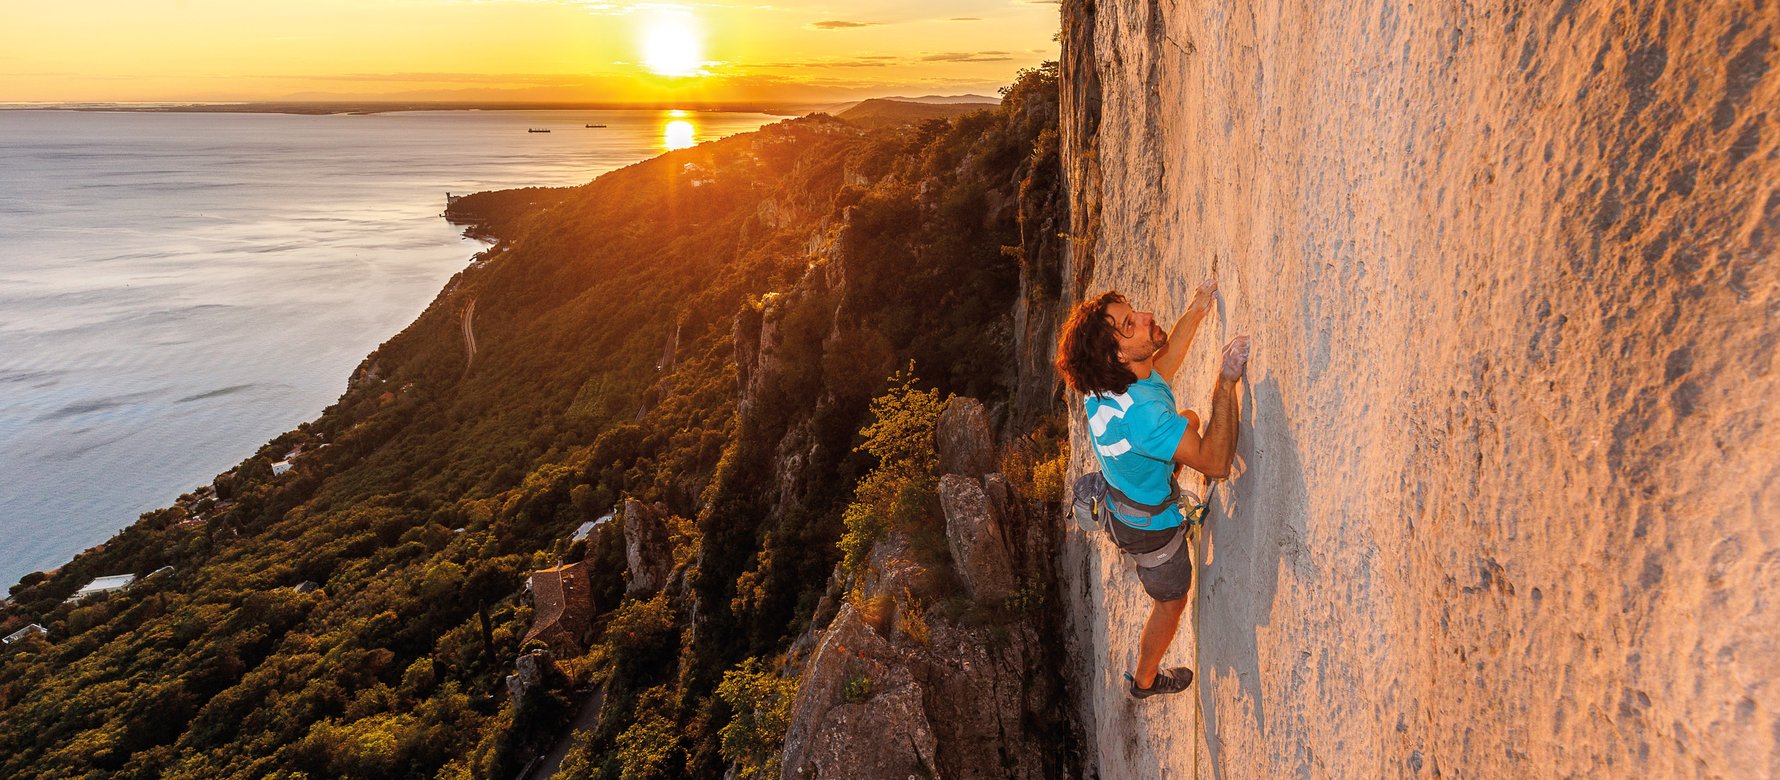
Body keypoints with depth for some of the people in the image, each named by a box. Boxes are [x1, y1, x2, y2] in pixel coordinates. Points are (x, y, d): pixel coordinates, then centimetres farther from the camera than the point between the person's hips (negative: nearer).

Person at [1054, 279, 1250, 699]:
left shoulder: (1107, 378, -18)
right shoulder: (1141, 412, -45)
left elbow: (1159, 372, 4)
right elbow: (1215, 463, -38)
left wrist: (1194, 313, -1)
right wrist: (1226, 381, -38)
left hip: (1123, 496, 7)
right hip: (1149, 526, -7)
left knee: (1189, 420, 28)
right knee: (1171, 599, 21)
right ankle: (1146, 679, 48)